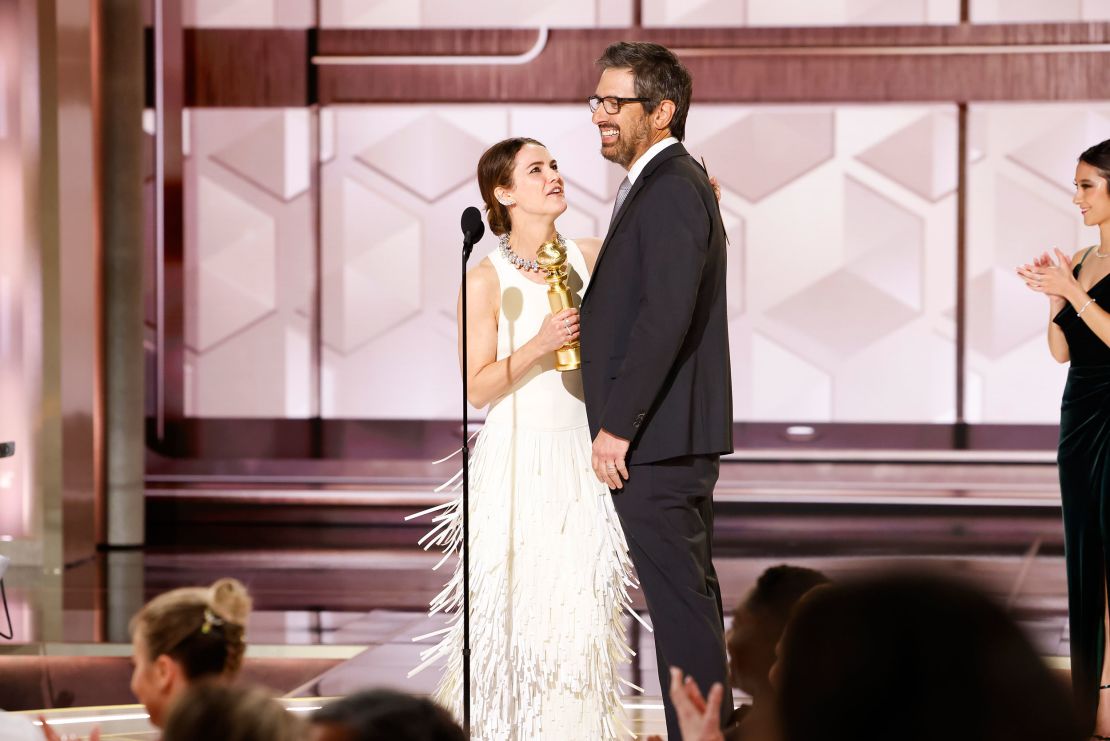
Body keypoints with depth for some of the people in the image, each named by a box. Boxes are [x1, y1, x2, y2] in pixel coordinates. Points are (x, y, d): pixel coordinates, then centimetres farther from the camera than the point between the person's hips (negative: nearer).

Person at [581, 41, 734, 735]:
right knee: (689, 594, 15)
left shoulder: (670, 188, -14)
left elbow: (666, 315, -22)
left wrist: (616, 427, -21)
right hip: (677, 437, 11)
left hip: (657, 440, -11)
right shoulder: (673, 183, 18)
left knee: (680, 598, -8)